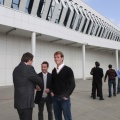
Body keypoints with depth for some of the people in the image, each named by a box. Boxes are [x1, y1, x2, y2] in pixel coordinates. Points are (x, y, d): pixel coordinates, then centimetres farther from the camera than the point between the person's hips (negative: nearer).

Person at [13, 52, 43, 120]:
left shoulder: (16, 69, 10)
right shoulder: (29, 68, -17)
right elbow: (38, 79, -7)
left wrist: (35, 86, 20)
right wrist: (41, 86, 13)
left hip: (19, 101, 9)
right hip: (26, 102, -8)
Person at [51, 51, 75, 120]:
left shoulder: (68, 70, -8)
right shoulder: (54, 70, 9)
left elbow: (72, 84, -9)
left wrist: (66, 95, -13)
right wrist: (52, 91, 2)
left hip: (64, 98, -5)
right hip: (55, 98, 5)